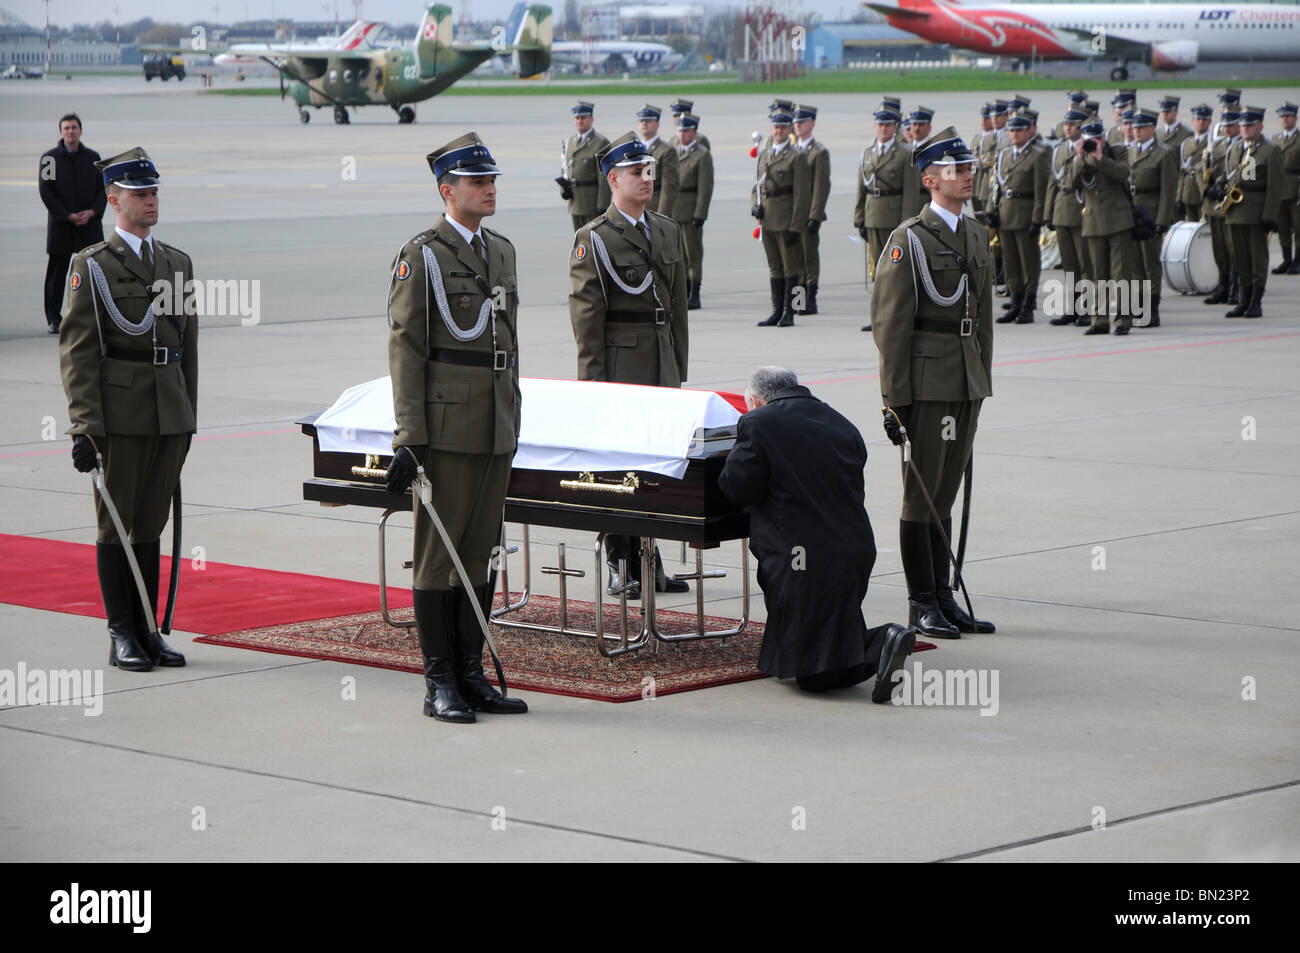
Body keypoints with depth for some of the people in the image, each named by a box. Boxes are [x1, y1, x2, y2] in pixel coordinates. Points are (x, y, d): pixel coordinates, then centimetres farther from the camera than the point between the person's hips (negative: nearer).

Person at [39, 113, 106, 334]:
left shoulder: (93, 157, 7)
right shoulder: (49, 157, -1)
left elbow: (103, 189, 7)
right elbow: (46, 192, -4)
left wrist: (92, 212, -10)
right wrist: (68, 216, -11)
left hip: (90, 223, 2)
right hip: (60, 225, -2)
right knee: (57, 273, 2)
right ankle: (54, 319, 10)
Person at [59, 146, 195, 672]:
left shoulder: (178, 263, 13)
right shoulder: (91, 265, -4)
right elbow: (76, 349, -9)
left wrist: (189, 416, 14)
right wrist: (84, 425, -15)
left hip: (169, 414, 5)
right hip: (118, 416, -5)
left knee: (150, 525, 9)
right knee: (115, 526, 1)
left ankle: (148, 631, 14)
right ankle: (122, 635, 6)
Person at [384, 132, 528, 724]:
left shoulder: (502, 251, 15)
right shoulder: (420, 255, -7)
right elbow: (405, 349, -10)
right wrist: (410, 439, -16)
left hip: (497, 428, 7)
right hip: (446, 426, -7)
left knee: (479, 553, 10)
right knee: (438, 553, -1)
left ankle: (471, 674, 16)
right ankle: (439, 684, 3)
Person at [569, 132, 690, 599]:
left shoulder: (668, 231, 14)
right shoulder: (593, 238, -5)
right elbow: (586, 315, -8)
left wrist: (679, 369, 13)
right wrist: (593, 381, -13)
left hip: (661, 365, 6)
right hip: (618, 364, -6)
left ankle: (649, 562, 14)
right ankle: (621, 567, 4)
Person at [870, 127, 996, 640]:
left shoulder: (977, 236, 14)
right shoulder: (908, 239, -9)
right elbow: (890, 323, -11)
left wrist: (983, 381, 17)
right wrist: (895, 399, -14)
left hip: (968, 382, 7)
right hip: (926, 381, -7)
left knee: (945, 492, 12)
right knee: (922, 492, -1)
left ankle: (944, 598, 17)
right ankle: (922, 604, 5)